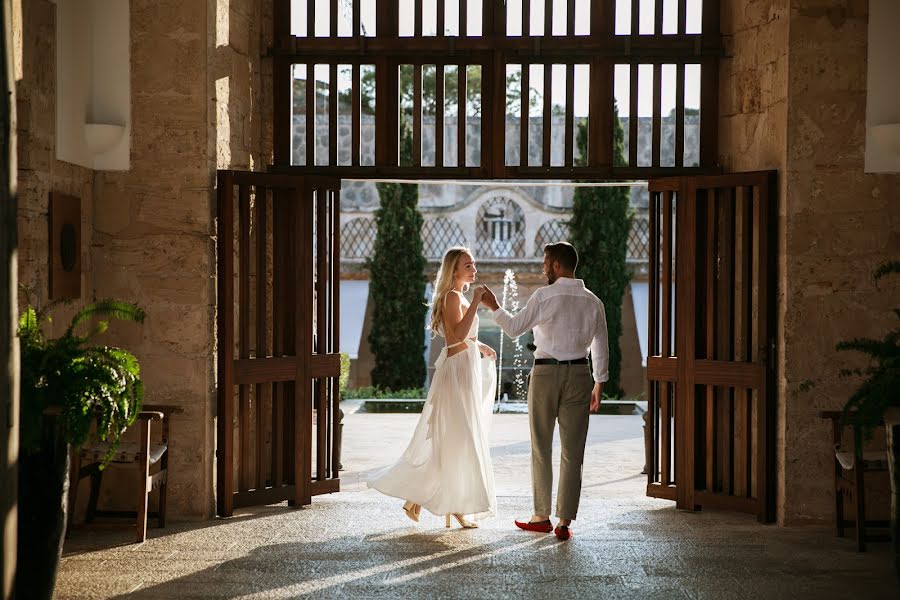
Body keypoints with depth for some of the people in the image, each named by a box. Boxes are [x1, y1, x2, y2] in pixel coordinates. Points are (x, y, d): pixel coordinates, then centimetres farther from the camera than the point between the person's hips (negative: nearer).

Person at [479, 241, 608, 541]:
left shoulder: (544, 296, -8)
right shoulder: (593, 301, 5)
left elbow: (514, 328, -4)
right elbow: (601, 348, 8)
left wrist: (494, 306, 11)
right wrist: (599, 384, 17)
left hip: (546, 373, -3)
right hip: (579, 374, 3)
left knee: (542, 449, 9)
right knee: (573, 452, 4)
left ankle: (542, 517, 14)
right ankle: (565, 522, 3)